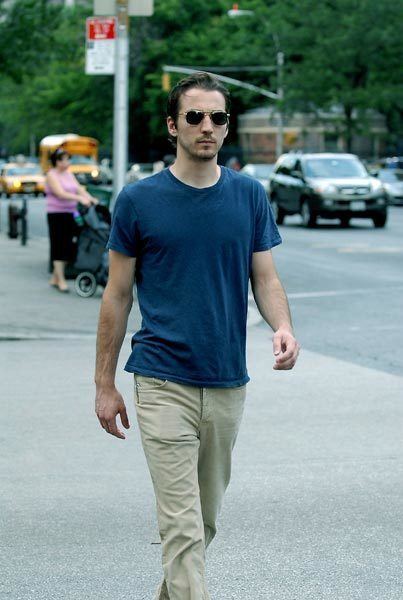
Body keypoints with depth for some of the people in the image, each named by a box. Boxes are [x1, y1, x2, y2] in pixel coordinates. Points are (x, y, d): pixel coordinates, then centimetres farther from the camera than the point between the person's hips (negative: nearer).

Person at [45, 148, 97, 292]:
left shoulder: (69, 174, 15)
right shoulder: (52, 175, -8)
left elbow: (79, 189, 9)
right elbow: (60, 193, -20)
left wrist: (90, 198, -9)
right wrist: (80, 198, -28)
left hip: (70, 214, 7)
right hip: (57, 214, -7)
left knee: (68, 247, 7)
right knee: (59, 247, -6)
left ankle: (55, 278, 16)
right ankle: (61, 280, -4)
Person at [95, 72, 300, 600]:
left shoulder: (250, 196, 4)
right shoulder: (138, 200, -4)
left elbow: (266, 279, 5)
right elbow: (118, 294, 2)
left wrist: (283, 327, -17)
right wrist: (104, 384, 1)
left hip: (228, 384, 4)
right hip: (164, 383, -4)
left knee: (206, 520, 16)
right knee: (183, 526, -9)